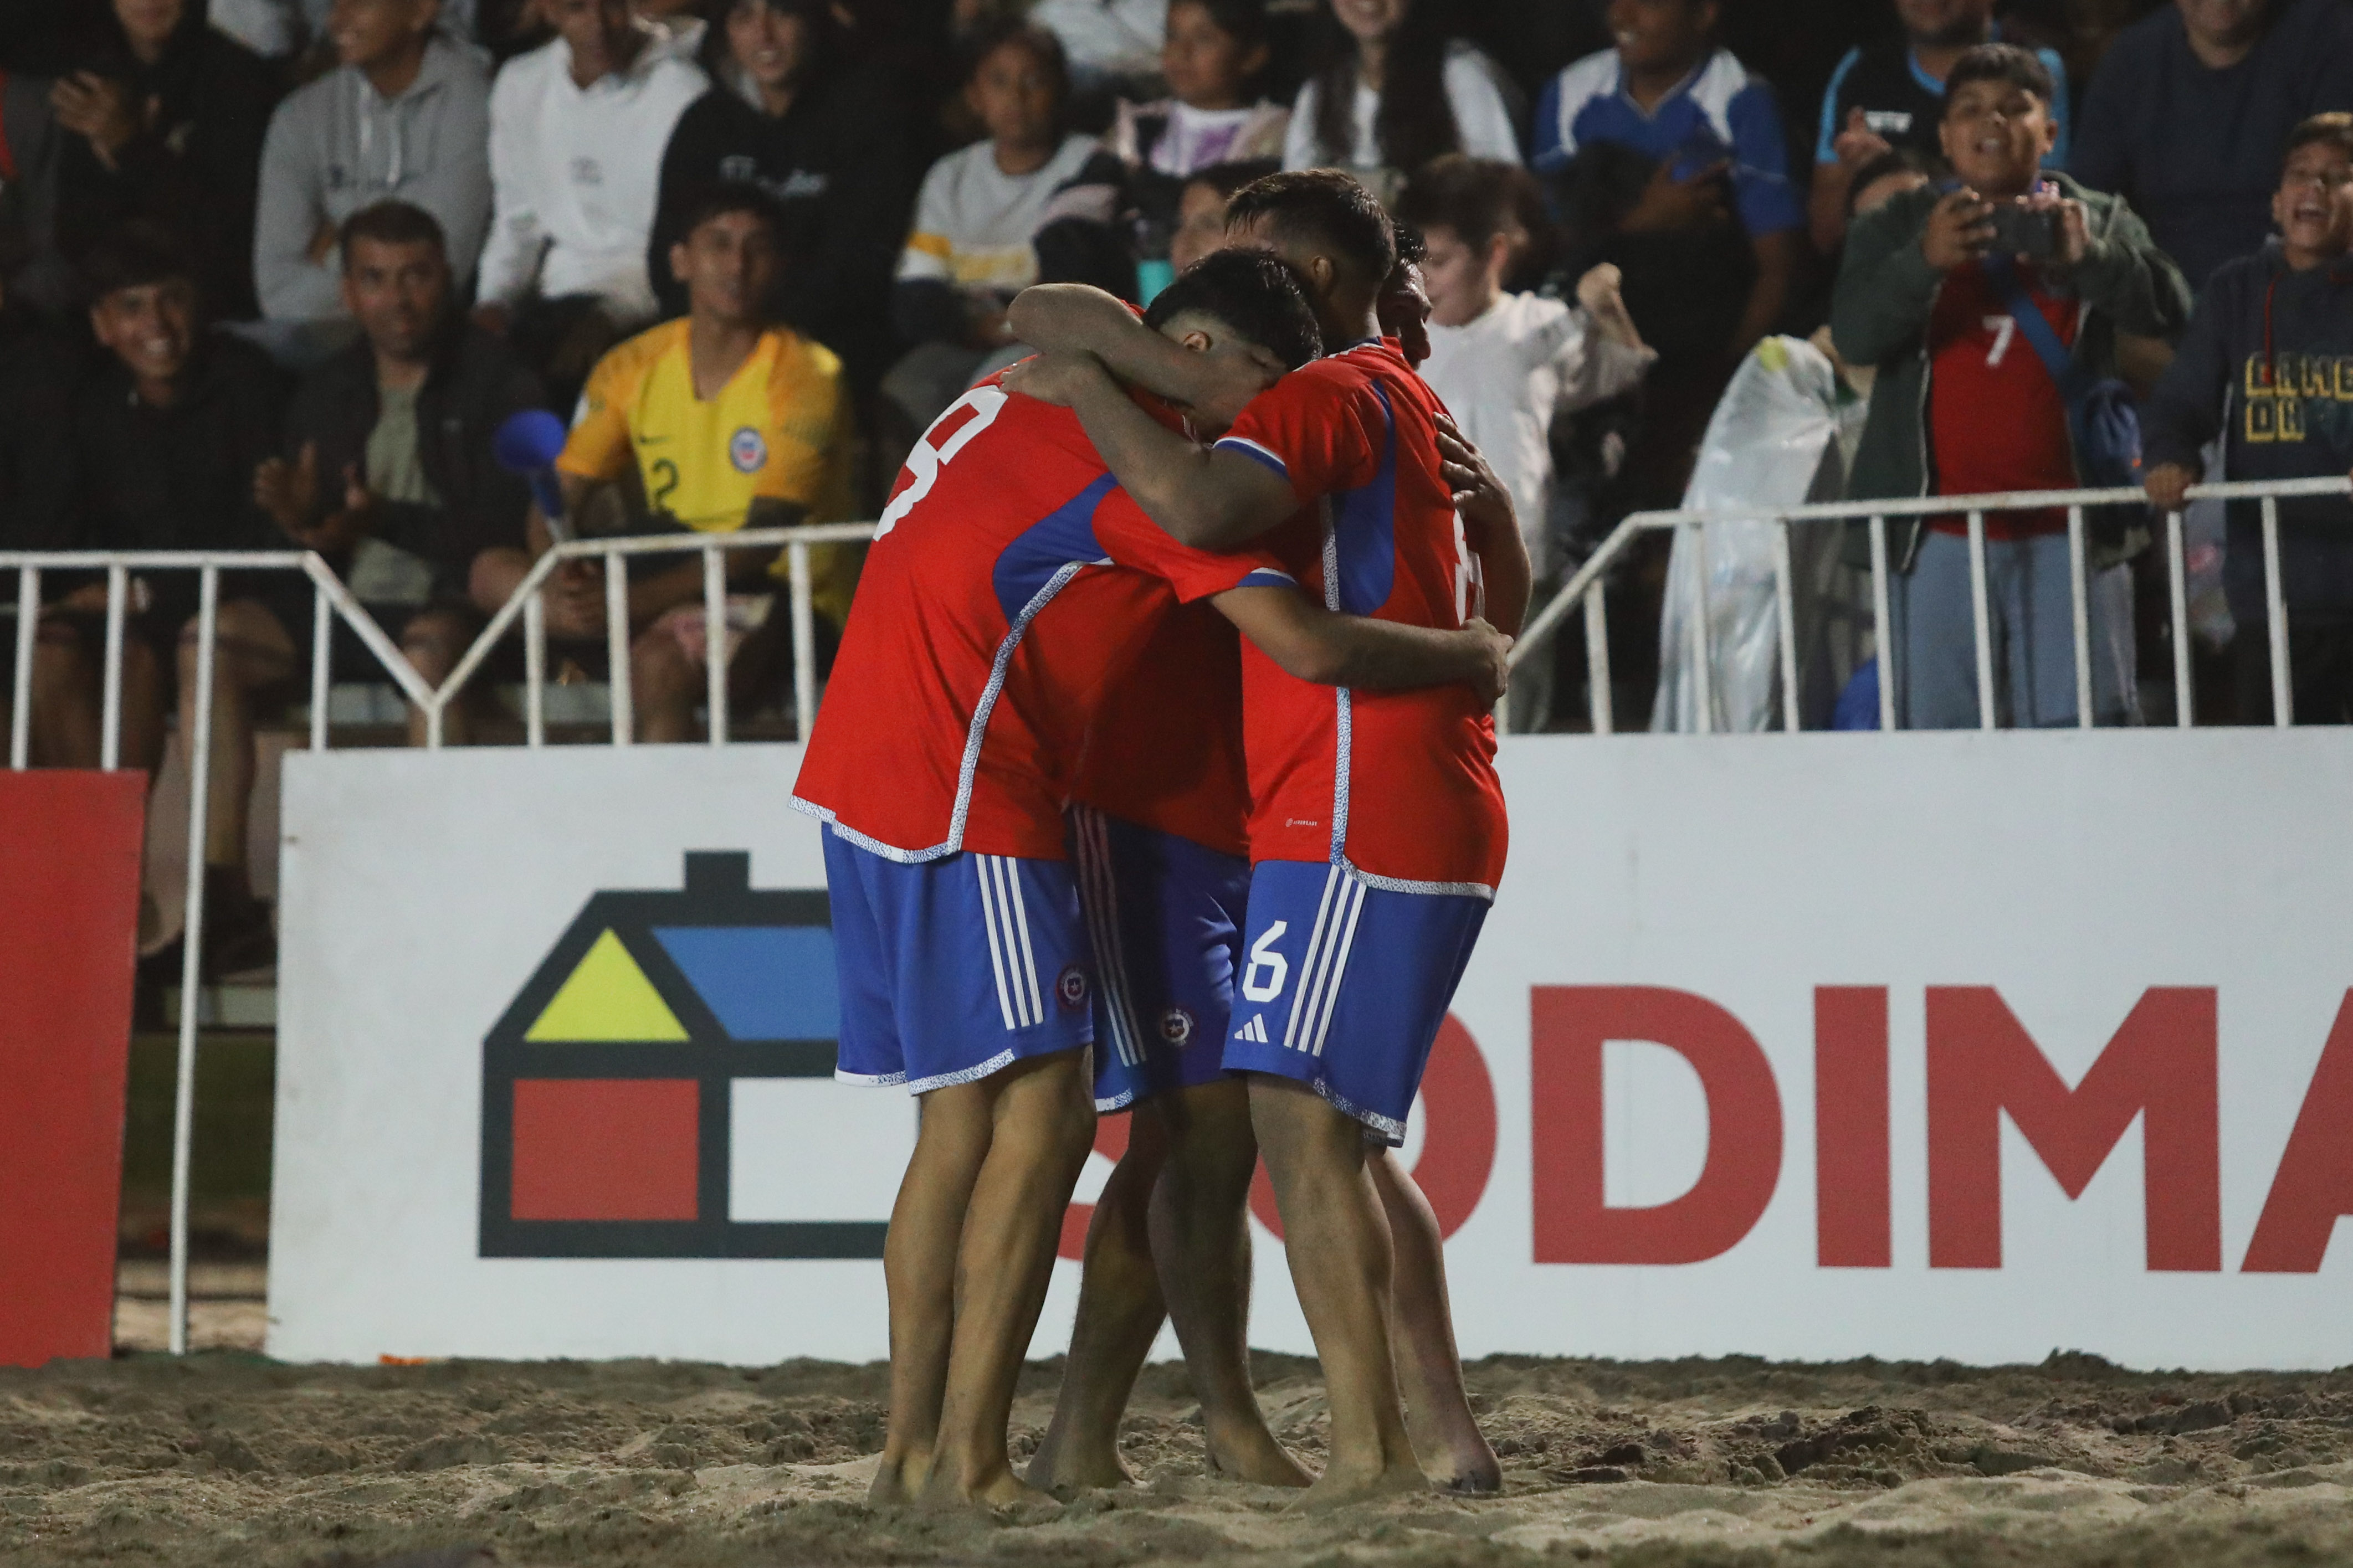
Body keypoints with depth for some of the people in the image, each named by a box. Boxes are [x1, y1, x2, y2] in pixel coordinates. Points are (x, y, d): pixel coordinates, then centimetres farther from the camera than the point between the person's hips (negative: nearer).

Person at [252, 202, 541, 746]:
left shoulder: (496, 381, 3)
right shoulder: (324, 392, 18)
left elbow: (508, 529, -8)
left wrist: (389, 521, -20)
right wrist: (297, 520, -7)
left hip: (452, 611, -5)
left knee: (431, 641, -39)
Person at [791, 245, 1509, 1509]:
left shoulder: (1018, 399, 18)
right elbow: (1307, 645, -14)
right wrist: (1473, 657, 2)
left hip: (864, 784, 9)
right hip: (962, 803, -9)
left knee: (965, 1117, 12)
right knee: (1043, 1114, -8)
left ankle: (910, 1447, 11)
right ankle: (969, 1459, -11)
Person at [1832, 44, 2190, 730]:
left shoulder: (2099, 221, 13)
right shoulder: (1896, 229, 12)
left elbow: (2168, 311, -3)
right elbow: (1854, 334, -4)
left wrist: (2085, 257, -21)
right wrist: (1926, 261, -22)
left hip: (2068, 534, 0)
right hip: (1940, 537, 0)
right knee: (1940, 737, -2)